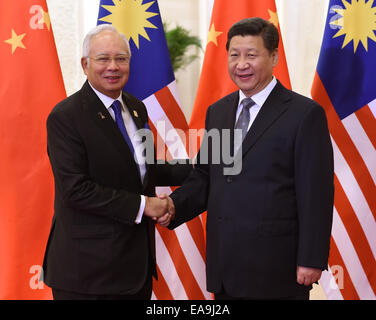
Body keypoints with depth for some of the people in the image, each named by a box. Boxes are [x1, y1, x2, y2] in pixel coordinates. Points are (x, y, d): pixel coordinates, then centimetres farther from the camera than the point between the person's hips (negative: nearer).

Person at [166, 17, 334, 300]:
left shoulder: (305, 114, -7)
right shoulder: (217, 111, 13)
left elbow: (317, 195, -10)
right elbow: (204, 177, 14)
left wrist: (312, 260, -13)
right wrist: (174, 206, -5)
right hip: (223, 265, 6)